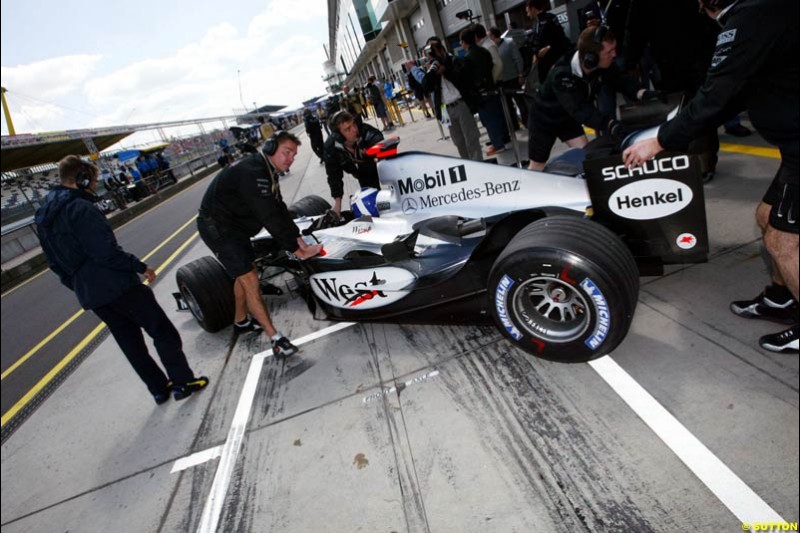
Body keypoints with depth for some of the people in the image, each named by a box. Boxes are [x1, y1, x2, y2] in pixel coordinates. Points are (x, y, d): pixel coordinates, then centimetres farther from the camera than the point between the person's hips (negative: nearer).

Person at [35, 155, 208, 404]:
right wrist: (140, 266, -11)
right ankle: (183, 382, 5)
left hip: (89, 294, 9)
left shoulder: (44, 216, 13)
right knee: (163, 331, 2)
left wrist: (78, 285, 25)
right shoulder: (81, 208, -17)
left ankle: (159, 388, 22)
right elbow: (106, 252, -23)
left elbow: (56, 262, 18)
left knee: (129, 341, 15)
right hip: (117, 286, -9)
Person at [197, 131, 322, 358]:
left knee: (245, 272, 20)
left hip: (234, 224, 10)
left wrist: (298, 239, -9)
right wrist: (295, 249, -27)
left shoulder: (267, 171, 3)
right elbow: (270, 217, -31)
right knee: (250, 279, -12)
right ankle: (275, 338, -8)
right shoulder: (252, 172, -28)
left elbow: (279, 209, 0)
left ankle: (241, 321, 39)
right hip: (217, 227, -10)